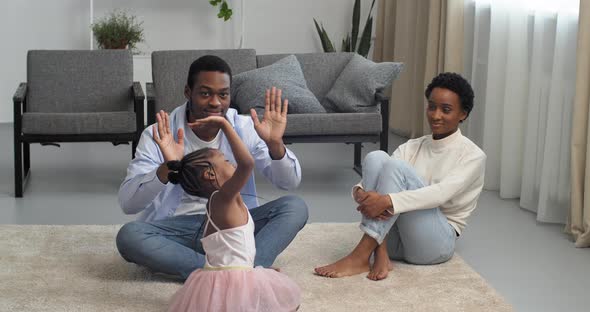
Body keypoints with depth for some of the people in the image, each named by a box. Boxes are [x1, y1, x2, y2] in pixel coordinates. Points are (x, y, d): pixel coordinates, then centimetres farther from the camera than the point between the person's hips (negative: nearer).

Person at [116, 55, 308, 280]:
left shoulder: (244, 129, -2)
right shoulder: (158, 136, -9)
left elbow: (290, 183, -6)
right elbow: (127, 203, -17)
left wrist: (275, 144, -26)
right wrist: (166, 168, -35)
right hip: (178, 227, -1)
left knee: (296, 207, -19)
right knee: (128, 236, -32)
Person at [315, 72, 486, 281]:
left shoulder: (472, 156, -1)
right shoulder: (411, 147, 14)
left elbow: (441, 193, -21)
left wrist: (388, 201, -35)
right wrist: (360, 192, -26)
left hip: (436, 242, -5)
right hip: (395, 238, 5)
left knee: (396, 167, -25)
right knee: (376, 158, -17)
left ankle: (360, 257, -30)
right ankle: (380, 254, -28)